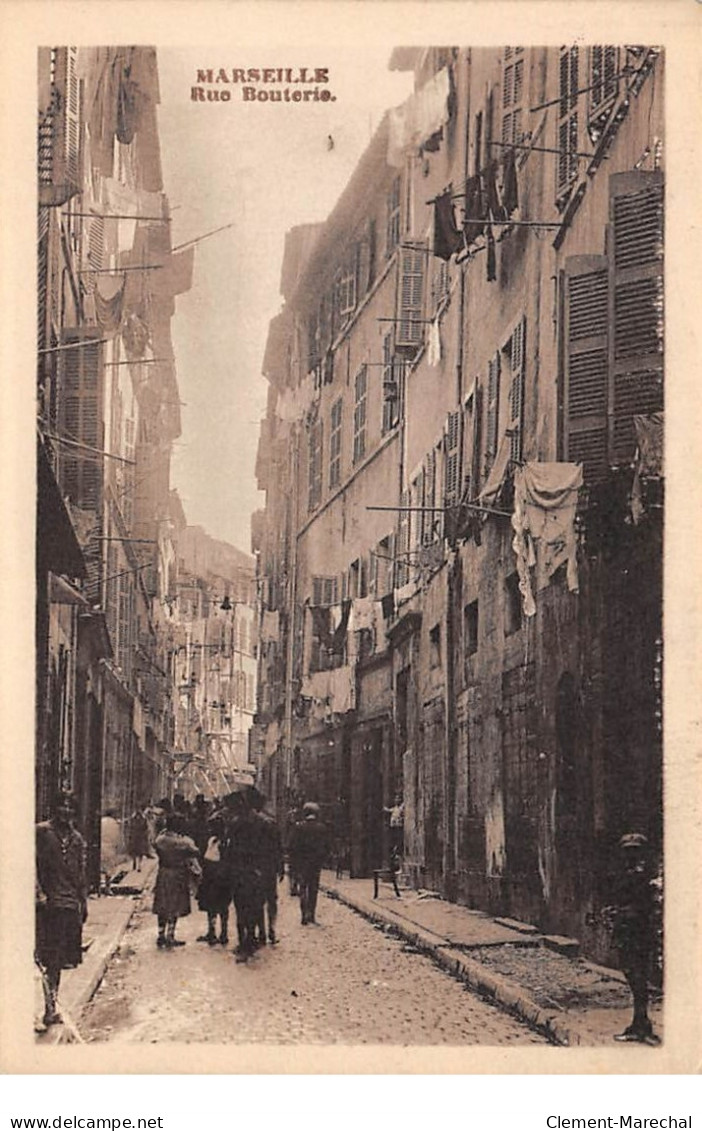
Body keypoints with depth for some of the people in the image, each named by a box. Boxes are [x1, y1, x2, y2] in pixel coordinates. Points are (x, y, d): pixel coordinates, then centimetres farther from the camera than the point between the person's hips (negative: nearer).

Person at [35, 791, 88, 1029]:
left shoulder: (76, 838, 15)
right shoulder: (41, 831, -1)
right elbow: (34, 865, -6)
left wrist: (83, 902, 17)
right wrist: (39, 893, -15)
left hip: (70, 903, 5)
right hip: (48, 902, -5)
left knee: (60, 958, 9)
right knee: (48, 957, -9)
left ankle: (52, 1005, 16)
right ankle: (51, 1006, -10)